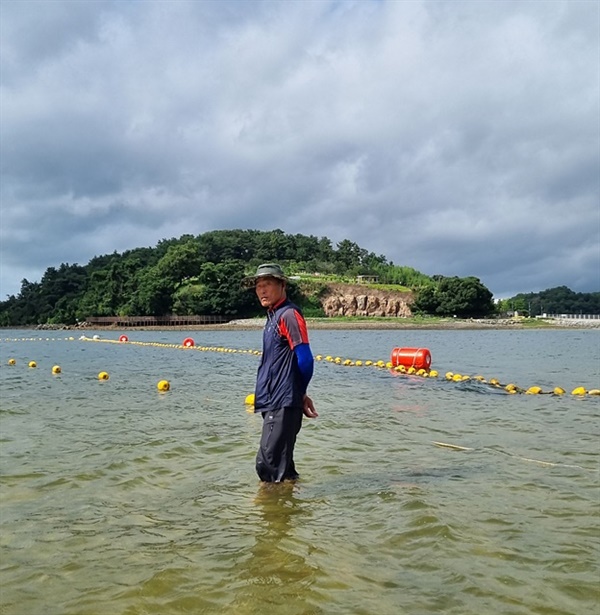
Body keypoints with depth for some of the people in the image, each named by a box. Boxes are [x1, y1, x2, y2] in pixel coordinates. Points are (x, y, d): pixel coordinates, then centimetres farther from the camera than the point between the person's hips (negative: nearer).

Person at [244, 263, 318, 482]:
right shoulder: (273, 316, 16)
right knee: (280, 464, 16)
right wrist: (301, 395, 17)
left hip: (283, 404, -10)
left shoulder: (288, 314, -13)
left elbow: (305, 360, -17)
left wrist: (299, 394, -2)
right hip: (273, 403, 10)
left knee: (268, 463, -8)